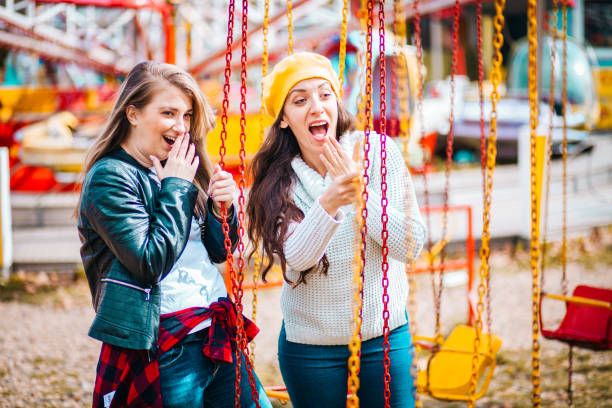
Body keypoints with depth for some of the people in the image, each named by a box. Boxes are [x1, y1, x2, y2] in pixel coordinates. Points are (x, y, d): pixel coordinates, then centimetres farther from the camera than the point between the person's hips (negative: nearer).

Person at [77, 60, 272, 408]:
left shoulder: (176, 168, 12)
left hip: (218, 335, 7)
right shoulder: (109, 177, -10)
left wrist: (223, 209, -4)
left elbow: (218, 251, 16)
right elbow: (150, 263, -19)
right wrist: (176, 188, -12)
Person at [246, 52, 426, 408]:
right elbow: (294, 259, -21)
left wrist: (360, 192, -28)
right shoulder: (277, 178, -7)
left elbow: (411, 247, -15)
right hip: (309, 341, 1)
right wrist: (328, 204, -37)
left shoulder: (377, 151, -11)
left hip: (384, 332, -1)